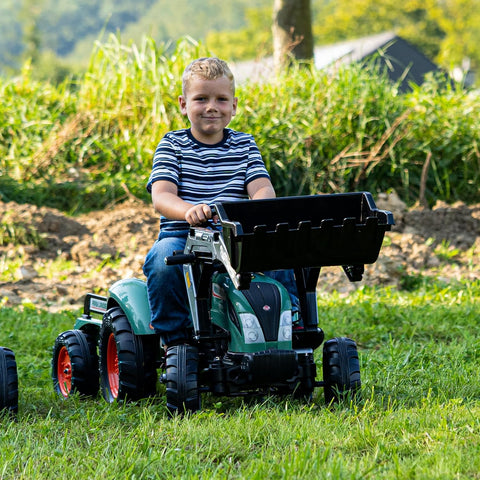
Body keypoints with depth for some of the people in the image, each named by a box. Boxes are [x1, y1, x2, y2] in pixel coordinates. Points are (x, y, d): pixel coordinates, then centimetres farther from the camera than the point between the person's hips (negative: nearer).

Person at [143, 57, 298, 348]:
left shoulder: (244, 146, 13)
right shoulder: (172, 145, 5)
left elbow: (262, 188, -1)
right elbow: (161, 196, -10)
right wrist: (189, 211, -35)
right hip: (181, 236, -2)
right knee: (164, 262, -35)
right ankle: (175, 340, -16)